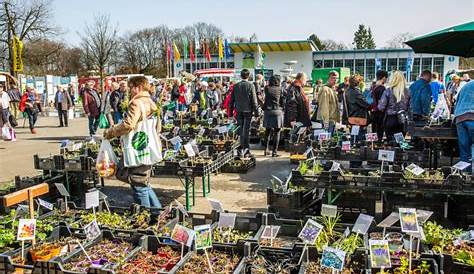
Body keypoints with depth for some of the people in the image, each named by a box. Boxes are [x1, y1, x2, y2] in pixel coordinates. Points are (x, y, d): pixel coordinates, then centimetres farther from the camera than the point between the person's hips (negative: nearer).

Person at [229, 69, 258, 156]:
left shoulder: (236, 86, 2)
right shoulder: (251, 85, -8)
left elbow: (232, 100, 7)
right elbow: (254, 100, -8)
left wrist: (231, 111, 14)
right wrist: (256, 112, -3)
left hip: (238, 110, 3)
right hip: (248, 110, -3)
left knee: (240, 130, 10)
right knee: (246, 130, 1)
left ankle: (240, 149, 13)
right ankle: (246, 149, 1)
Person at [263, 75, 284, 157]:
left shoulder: (266, 88, 2)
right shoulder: (280, 90, -2)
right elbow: (282, 102, 1)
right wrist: (281, 109, 15)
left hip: (267, 111, 3)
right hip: (277, 111, -2)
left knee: (267, 131, 17)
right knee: (276, 132, 4)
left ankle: (266, 149, 15)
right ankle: (274, 151, 2)